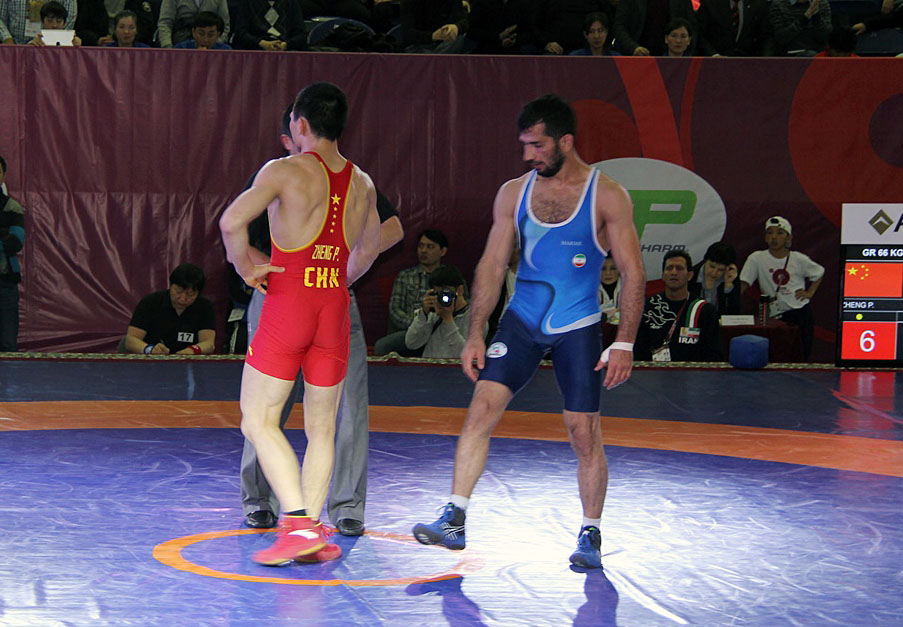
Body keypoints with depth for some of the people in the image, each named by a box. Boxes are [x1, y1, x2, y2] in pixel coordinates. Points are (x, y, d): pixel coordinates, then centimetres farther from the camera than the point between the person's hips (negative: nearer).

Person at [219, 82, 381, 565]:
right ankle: (312, 534, 10)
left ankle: (297, 523, -13)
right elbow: (370, 248, 24)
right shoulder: (362, 184, 10)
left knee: (259, 422, 0)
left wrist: (245, 266, -4)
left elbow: (231, 221, -20)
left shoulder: (285, 171, -8)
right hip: (335, 309, 5)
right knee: (321, 428, 12)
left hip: (287, 305, -5)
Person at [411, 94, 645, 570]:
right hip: (521, 320, 3)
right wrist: (475, 336, 2)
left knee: (584, 433, 0)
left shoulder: (607, 196, -7)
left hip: (578, 326, -3)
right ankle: (454, 521, -9)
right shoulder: (513, 193, 3)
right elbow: (491, 267, 7)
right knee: (481, 409, -11)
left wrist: (624, 343, -12)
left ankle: (590, 535, 16)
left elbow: (632, 272, -6)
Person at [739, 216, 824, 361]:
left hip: (801, 312, 1)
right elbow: (743, 284, -8)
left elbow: (819, 273, 20)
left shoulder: (799, 259, 3)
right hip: (776, 315, -1)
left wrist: (809, 293, 7)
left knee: (803, 355, -3)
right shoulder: (757, 259, -2)